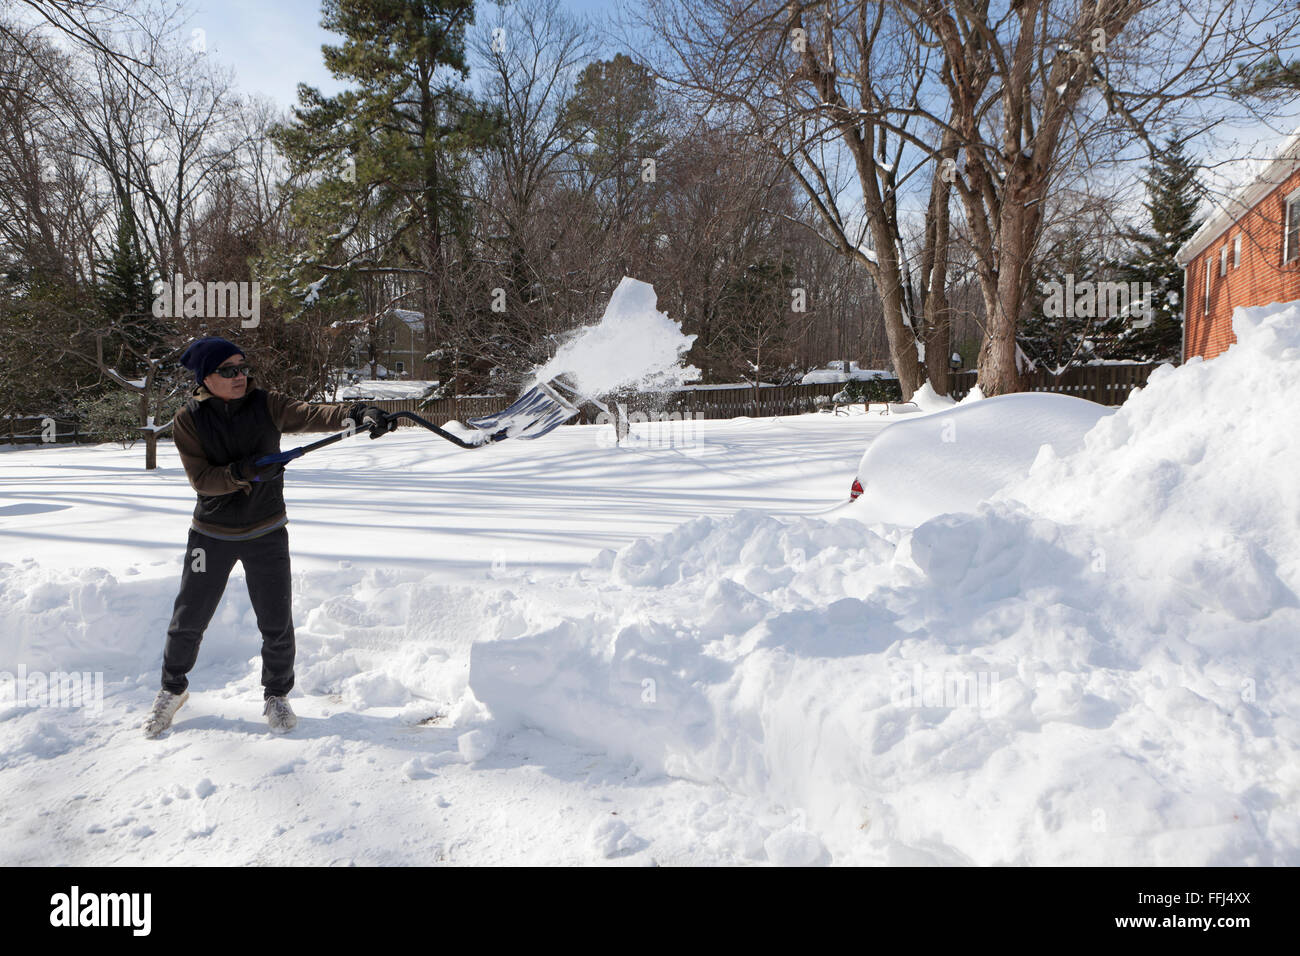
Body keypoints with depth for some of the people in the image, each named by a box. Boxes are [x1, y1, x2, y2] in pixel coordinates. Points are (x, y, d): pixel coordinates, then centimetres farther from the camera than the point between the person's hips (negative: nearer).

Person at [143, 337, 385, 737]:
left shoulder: (266, 405, -7)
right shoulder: (188, 420, -7)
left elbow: (310, 415, -24)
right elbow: (201, 478, -13)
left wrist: (353, 414, -43)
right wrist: (243, 472, -32)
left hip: (266, 532, 0)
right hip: (212, 534, 0)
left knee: (277, 625, 1)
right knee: (188, 621, 10)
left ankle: (276, 694, 25)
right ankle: (173, 689, 36)